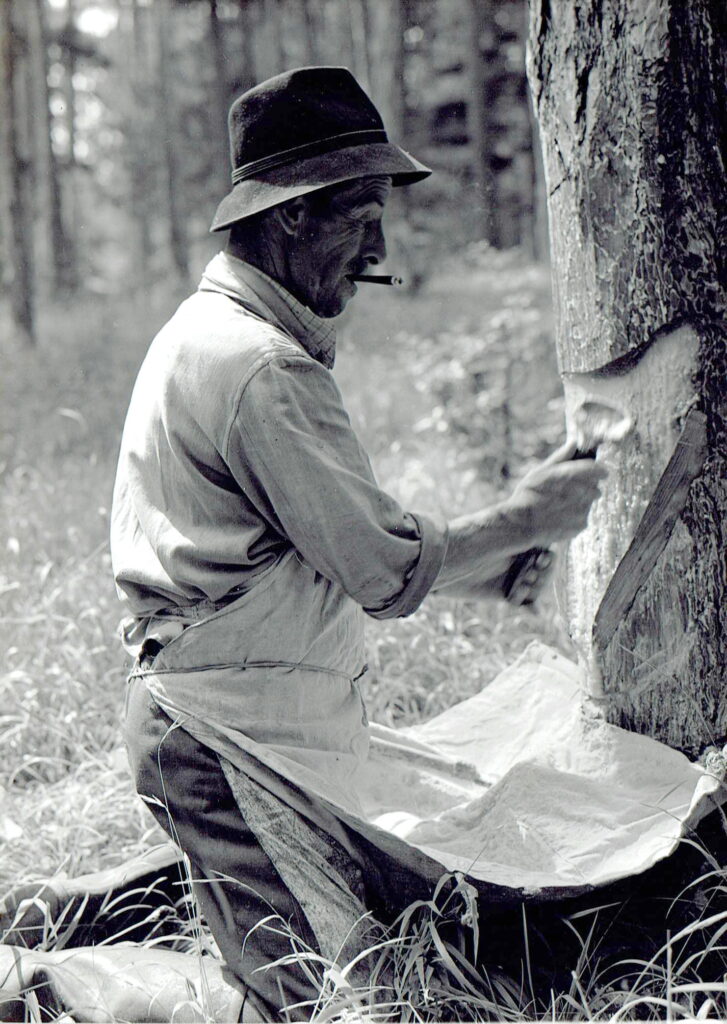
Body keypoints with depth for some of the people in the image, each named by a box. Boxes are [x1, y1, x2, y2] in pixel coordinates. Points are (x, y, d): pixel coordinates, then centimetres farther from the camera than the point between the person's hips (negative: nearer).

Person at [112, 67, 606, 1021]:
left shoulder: (204, 331, 14)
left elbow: (335, 546, 18)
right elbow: (386, 571, -17)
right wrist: (522, 520, -3)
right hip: (236, 738, -10)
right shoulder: (262, 368, -19)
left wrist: (483, 569, 11)